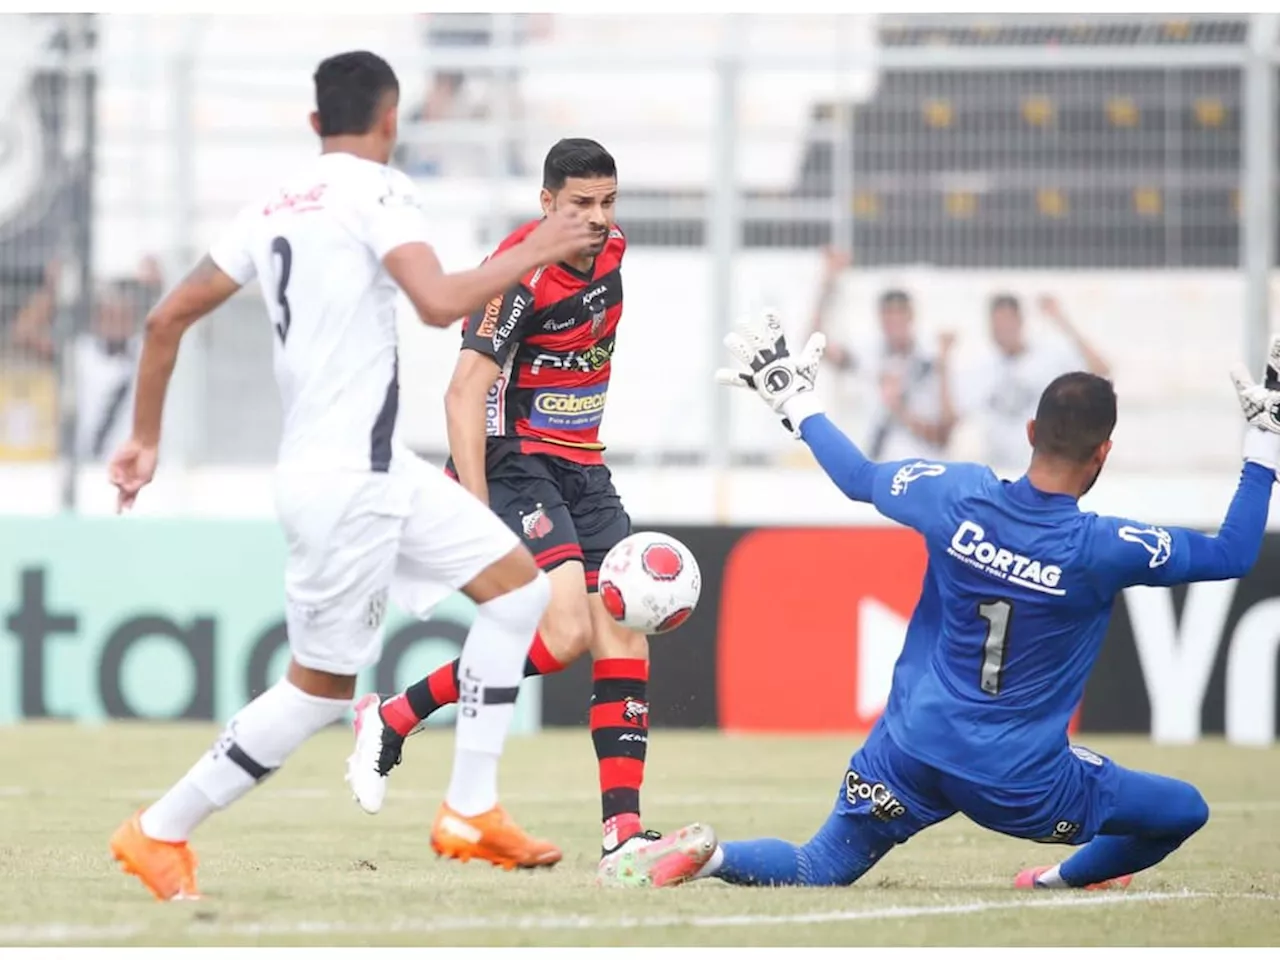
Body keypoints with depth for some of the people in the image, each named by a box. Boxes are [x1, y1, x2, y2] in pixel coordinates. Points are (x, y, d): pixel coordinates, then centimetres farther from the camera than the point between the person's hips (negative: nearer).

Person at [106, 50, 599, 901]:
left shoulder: (275, 208, 13)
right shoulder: (376, 190, -11)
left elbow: (168, 318, 15)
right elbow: (440, 302, -26)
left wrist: (146, 437, 22)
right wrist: (529, 257, -12)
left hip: (375, 470, 9)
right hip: (346, 479, -9)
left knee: (518, 587, 10)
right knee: (321, 687, -1)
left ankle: (471, 812, 8)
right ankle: (161, 832, 9)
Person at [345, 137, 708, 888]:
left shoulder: (611, 248, 5)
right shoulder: (522, 273, -19)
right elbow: (465, 393, -24)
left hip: (582, 470, 8)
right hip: (516, 462, -8)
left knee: (625, 639, -6)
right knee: (566, 632, -24)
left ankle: (624, 840, -10)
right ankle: (391, 722, -7)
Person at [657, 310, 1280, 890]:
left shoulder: (955, 497, -9)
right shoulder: (1102, 550, -17)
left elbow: (858, 477, 11)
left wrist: (794, 399, 27)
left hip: (911, 750, 3)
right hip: (1018, 783, -3)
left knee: (817, 872, 15)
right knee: (1185, 811, 13)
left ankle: (710, 856, -11)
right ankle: (1061, 881, 22)